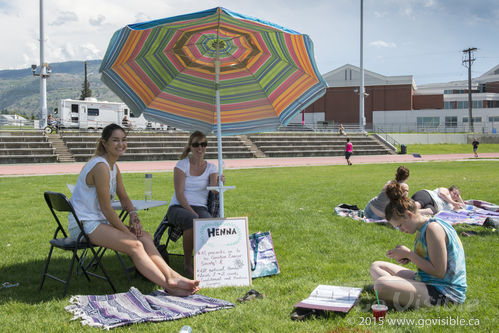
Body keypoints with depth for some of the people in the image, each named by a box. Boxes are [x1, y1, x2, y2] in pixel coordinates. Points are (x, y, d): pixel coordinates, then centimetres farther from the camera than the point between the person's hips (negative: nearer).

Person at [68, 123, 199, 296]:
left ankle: (170, 276, -14)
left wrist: (133, 214, -1)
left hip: (99, 221, 9)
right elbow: (106, 208, -19)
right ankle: (168, 284, -22)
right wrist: (127, 231, -14)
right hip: (84, 225, -9)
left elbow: (123, 196, 19)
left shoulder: (114, 167, 11)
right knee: (134, 244, -22)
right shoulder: (101, 166, -19)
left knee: (145, 236, -6)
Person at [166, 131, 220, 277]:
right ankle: (187, 264, -20)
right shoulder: (182, 164, 1)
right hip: (178, 207, -2)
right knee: (192, 220, -37)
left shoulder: (211, 167, 10)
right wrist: (192, 212, -20)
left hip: (200, 208, 2)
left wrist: (217, 184, -31)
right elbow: (179, 194, -8)